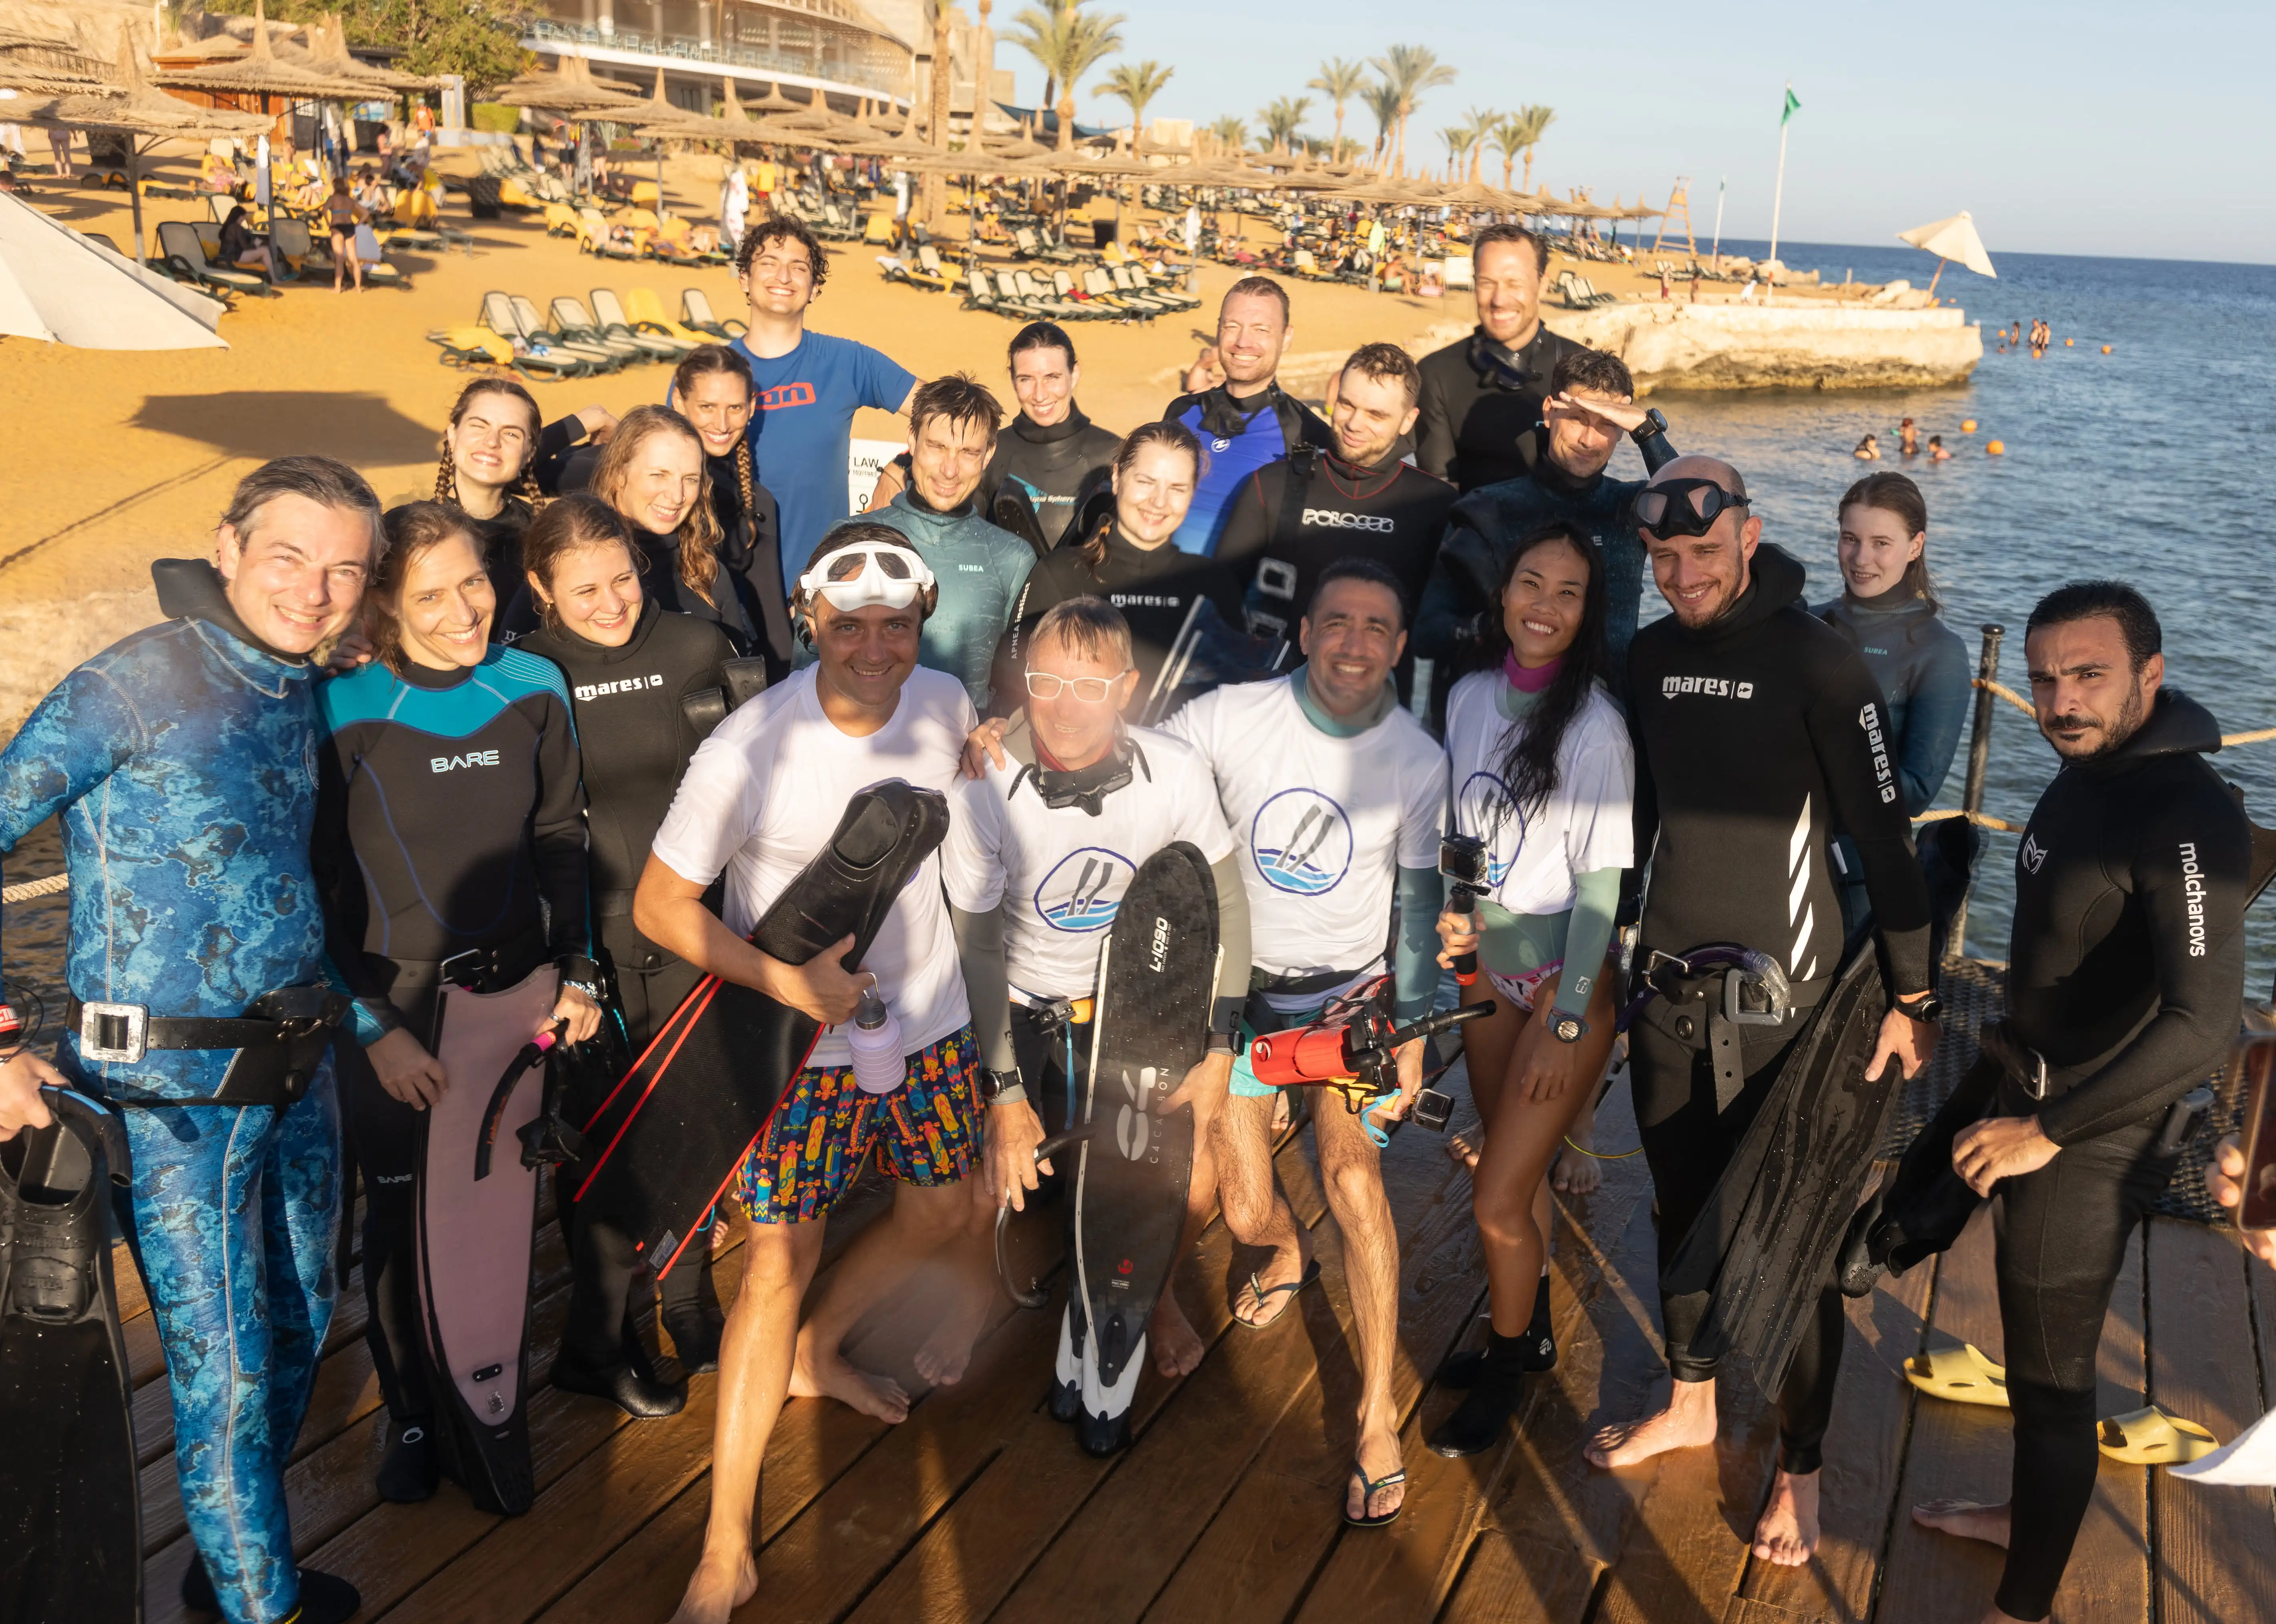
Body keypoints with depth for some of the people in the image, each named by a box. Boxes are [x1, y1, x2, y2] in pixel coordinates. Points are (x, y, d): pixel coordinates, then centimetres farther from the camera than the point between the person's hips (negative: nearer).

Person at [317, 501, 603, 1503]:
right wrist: (374, 1028, -10)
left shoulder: (533, 689, -3)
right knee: (404, 1210, 7)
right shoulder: (343, 710, -14)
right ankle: (411, 1411, 28)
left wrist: (577, 972, 5)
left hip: (516, 987, 3)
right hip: (396, 1003, -3)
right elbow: (312, 889, -8)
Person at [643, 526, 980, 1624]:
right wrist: (785, 978, -26)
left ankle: (816, 1356, 50)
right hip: (807, 1043, -6)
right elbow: (659, 904, -17)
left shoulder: (946, 704, -8)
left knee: (942, 1214, 21)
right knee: (777, 1266, -7)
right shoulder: (749, 749, -23)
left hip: (930, 1020, 6)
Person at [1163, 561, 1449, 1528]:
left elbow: (1418, 900, -1)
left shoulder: (1418, 760, -9)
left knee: (1352, 1172, -22)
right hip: (1240, 987, 1)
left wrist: (1412, 1033, -2)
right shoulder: (1227, 718, -14)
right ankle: (1291, 1254, 44)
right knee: (1247, 1218, 3)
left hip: (1352, 993, -1)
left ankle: (1379, 1418, -9)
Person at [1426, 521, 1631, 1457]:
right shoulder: (1469, 698, 0)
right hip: (1488, 962, 5)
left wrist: (1565, 1021, -15)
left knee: (1498, 1200, -3)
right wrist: (1446, 916, -2)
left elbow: (1601, 882, -15)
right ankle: (1528, 1335, 40)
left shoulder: (1595, 725, -17)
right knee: (1515, 1169, 18)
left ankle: (1506, 1374, 21)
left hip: (1569, 975, -5)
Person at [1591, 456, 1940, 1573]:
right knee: (1685, 1206, 19)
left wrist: (1910, 997, -13)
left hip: (1784, 1003, -5)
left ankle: (1801, 1469, 21)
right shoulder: (1651, 655, 3)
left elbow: (1882, 834, -13)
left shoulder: (1815, 660, -14)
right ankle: (1692, 1401, 39)